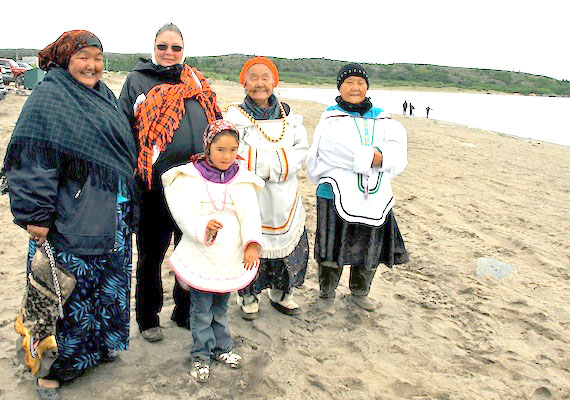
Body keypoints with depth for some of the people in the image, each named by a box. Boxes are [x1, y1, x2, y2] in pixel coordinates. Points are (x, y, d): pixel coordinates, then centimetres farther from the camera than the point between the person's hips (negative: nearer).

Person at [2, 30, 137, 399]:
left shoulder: (103, 96, 14)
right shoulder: (48, 98, -10)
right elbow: (33, 162, -17)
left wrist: (126, 208, 22)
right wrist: (36, 216, -21)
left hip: (112, 217, 8)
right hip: (72, 222, -8)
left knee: (109, 283, 17)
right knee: (69, 290, 1)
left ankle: (98, 344, 38)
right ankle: (51, 370, 20)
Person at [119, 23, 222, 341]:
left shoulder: (197, 83, 14)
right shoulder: (137, 82, 4)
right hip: (154, 184, -3)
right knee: (151, 253, 10)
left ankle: (186, 311, 33)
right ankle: (148, 318, 28)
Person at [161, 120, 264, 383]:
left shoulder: (241, 180, 5)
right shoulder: (189, 176, -4)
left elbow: (250, 213, -5)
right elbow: (182, 211, -14)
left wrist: (252, 242, -19)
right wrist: (202, 226, -32)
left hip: (231, 256, 3)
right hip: (201, 255, -3)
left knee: (221, 304, 17)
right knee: (201, 307, 5)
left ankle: (221, 347, 35)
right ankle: (201, 355, 22)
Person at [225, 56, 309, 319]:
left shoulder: (289, 115, 9)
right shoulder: (234, 116, -4)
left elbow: (302, 150, 1)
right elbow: (240, 157, -15)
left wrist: (262, 161, -14)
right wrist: (282, 159, -16)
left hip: (284, 199, 4)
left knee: (288, 245, 11)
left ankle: (281, 294, 33)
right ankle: (248, 296, 27)